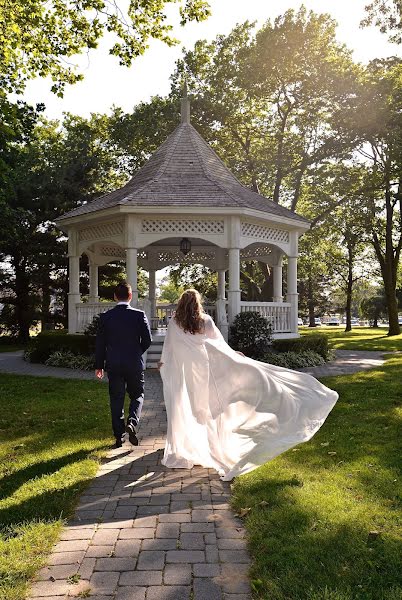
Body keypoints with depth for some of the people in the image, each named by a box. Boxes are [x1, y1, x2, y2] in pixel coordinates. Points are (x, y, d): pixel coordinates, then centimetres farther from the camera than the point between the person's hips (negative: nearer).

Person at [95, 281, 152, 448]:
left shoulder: (105, 317, -3)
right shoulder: (140, 315, -8)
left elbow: (100, 343, 1)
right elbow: (147, 340, -5)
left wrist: (99, 366, 10)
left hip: (113, 365, 2)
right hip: (134, 364, -1)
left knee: (116, 400, 10)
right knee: (137, 395, 16)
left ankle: (119, 437, 15)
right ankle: (132, 422, -8)